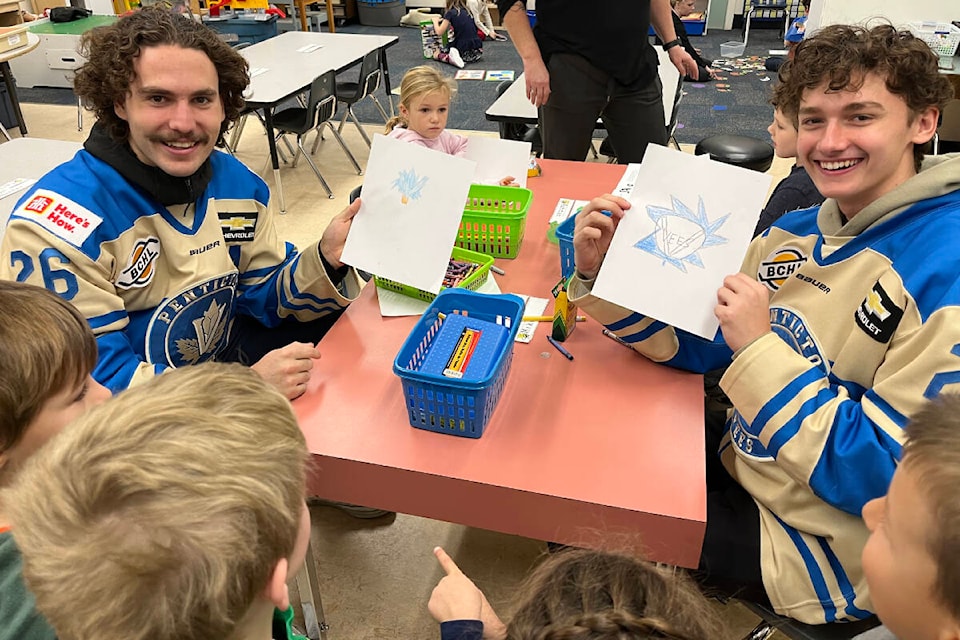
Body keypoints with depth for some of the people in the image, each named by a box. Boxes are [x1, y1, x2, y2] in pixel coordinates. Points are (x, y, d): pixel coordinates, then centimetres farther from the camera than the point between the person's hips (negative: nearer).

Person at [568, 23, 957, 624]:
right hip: (739, 462, 7)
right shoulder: (798, 233, -2)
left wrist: (760, 347, -30)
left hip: (821, 546, -6)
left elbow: (887, 481, -26)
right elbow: (694, 347, 0)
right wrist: (604, 272, -15)